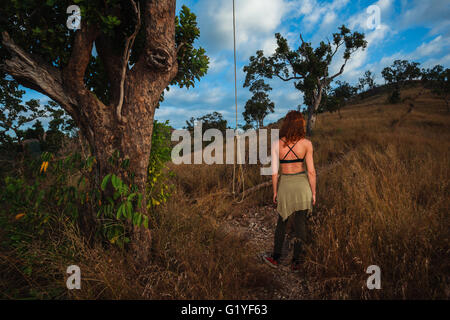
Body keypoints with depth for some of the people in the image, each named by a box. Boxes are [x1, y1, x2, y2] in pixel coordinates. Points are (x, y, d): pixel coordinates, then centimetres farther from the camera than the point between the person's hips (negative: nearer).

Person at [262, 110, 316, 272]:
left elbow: (274, 171, -5)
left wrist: (275, 192, 7)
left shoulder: (276, 144, -8)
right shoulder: (306, 143, -9)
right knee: (300, 222, 11)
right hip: (302, 184, 0)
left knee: (282, 221, 17)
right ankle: (297, 261, 16)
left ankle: (275, 258, 25)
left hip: (285, 185, 0)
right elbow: (311, 170, -7)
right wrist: (313, 192, 3)